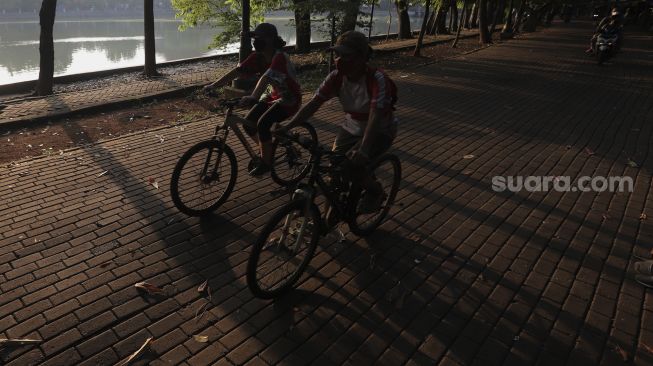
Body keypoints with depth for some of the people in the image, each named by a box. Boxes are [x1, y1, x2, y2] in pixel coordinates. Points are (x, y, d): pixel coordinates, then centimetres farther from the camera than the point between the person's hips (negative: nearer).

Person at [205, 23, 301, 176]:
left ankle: (266, 162, -7)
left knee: (262, 124, -27)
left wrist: (253, 98, -57)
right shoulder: (258, 56, -4)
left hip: (289, 99, -8)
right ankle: (267, 150, 19)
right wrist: (214, 85, -15)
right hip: (272, 95, 8)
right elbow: (237, 70, -8)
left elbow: (266, 78, -42)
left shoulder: (280, 57, -26)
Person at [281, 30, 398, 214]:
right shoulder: (336, 77, -14)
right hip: (351, 127, 5)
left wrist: (363, 150, -50)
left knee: (352, 165, -25)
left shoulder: (377, 80, -29)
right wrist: (287, 127, -25)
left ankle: (375, 191, 5)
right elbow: (313, 104, -15)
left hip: (380, 130, -5)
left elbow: (375, 117, -37)